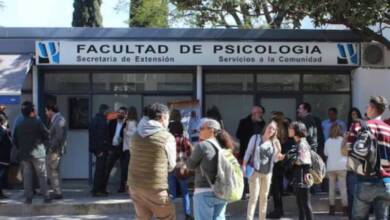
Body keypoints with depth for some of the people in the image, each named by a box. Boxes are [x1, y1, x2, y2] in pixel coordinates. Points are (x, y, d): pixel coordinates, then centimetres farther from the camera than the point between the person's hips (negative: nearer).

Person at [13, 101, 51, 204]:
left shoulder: (19, 126, 5)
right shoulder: (37, 123, -9)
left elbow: (15, 140, 10)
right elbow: (47, 136, -7)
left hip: (24, 154, 4)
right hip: (37, 153, -4)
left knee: (27, 176, 8)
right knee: (42, 175, 2)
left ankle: (28, 197, 9)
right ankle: (46, 196, 3)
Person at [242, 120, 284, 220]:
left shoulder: (274, 142, 6)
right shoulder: (256, 137, -3)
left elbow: (274, 159, 7)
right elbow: (248, 152, -3)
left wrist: (279, 156, -14)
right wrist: (244, 166, -10)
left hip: (267, 173, 4)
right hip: (255, 171, -4)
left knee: (264, 197, 11)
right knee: (254, 197, -11)